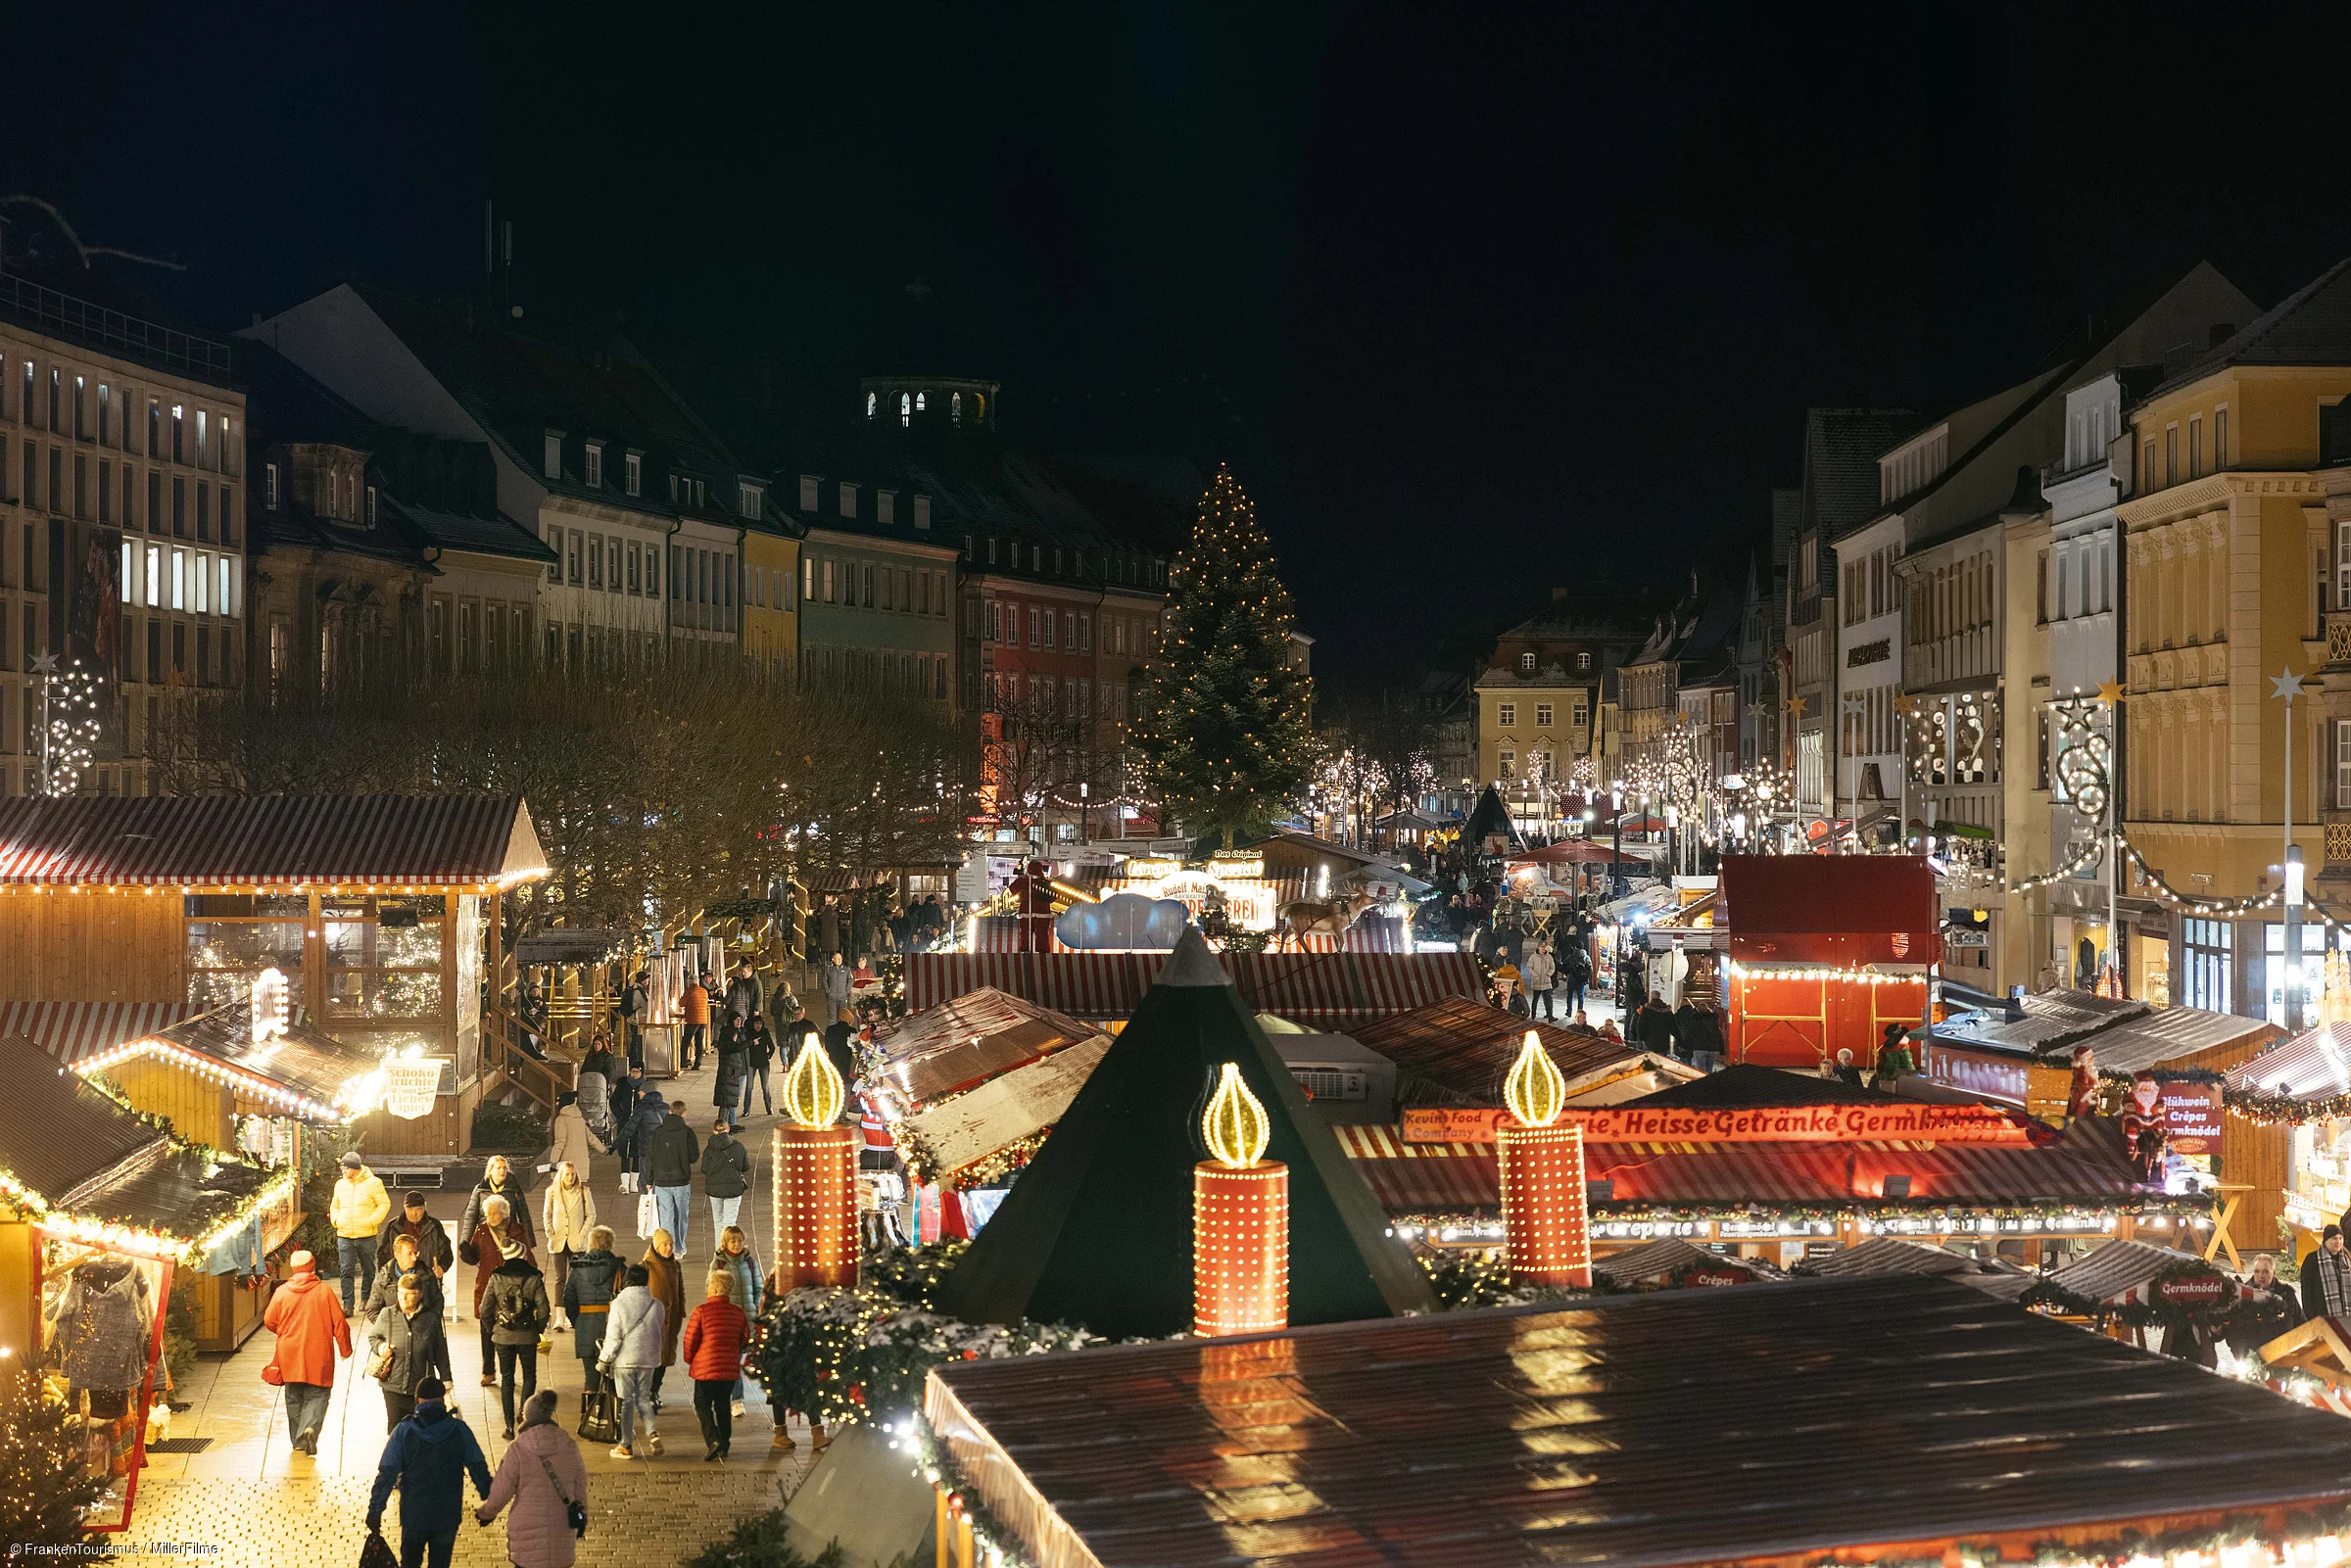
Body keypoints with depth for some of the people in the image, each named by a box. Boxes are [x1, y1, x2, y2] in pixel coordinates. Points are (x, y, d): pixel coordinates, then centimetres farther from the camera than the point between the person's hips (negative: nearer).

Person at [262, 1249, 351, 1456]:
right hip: (318, 1356, -2)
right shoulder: (324, 1292, -6)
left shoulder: (282, 1292, -3)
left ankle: (297, 1440, 18)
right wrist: (345, 1349, 9)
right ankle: (310, 1428, -21)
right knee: (317, 1395, 4)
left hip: (290, 1354, 2)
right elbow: (339, 1323, -4)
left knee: (294, 1397, 15)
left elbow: (269, 1322, 4)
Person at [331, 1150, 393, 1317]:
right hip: (344, 1236, 3)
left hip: (366, 1236, -3)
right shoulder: (340, 1184, 9)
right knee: (346, 1272, -5)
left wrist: (372, 1220, -12)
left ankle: (366, 1299, 28)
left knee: (368, 1270, 11)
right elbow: (334, 1206, 23)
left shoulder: (373, 1183, -5)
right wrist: (335, 1220, 4)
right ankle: (347, 1305, -4)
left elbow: (384, 1204, -2)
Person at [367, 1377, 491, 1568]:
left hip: (413, 1515, 0)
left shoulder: (403, 1431, -8)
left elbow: (386, 1474, -9)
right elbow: (478, 1469, -3)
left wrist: (375, 1510, -3)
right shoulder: (459, 1430, -6)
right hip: (448, 1516, 1)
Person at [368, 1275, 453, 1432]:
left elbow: (441, 1354, 5)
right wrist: (380, 1347, -6)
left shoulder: (430, 1319, -2)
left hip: (421, 1389, -1)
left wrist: (446, 1380, 7)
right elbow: (373, 1336, 16)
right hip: (393, 1387, 1)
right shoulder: (387, 1315, -1)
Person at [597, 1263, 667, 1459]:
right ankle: (653, 1432, -6)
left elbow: (613, 1337, -11)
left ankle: (626, 1446, 9)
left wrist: (604, 1361, -1)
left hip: (624, 1360, -3)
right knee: (643, 1399, 16)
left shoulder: (619, 1304, -11)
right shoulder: (657, 1306, 0)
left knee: (625, 1401, 6)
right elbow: (661, 1335, 8)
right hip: (649, 1360, 3)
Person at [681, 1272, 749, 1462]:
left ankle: (713, 1440, -12)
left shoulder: (701, 1311, -12)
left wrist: (690, 1360, 10)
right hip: (730, 1368, 4)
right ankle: (724, 1446, 15)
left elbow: (690, 1339, -7)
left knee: (702, 1404, 7)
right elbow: (745, 1339, 13)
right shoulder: (738, 1313, 3)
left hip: (706, 1367, -4)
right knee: (723, 1405, 16)